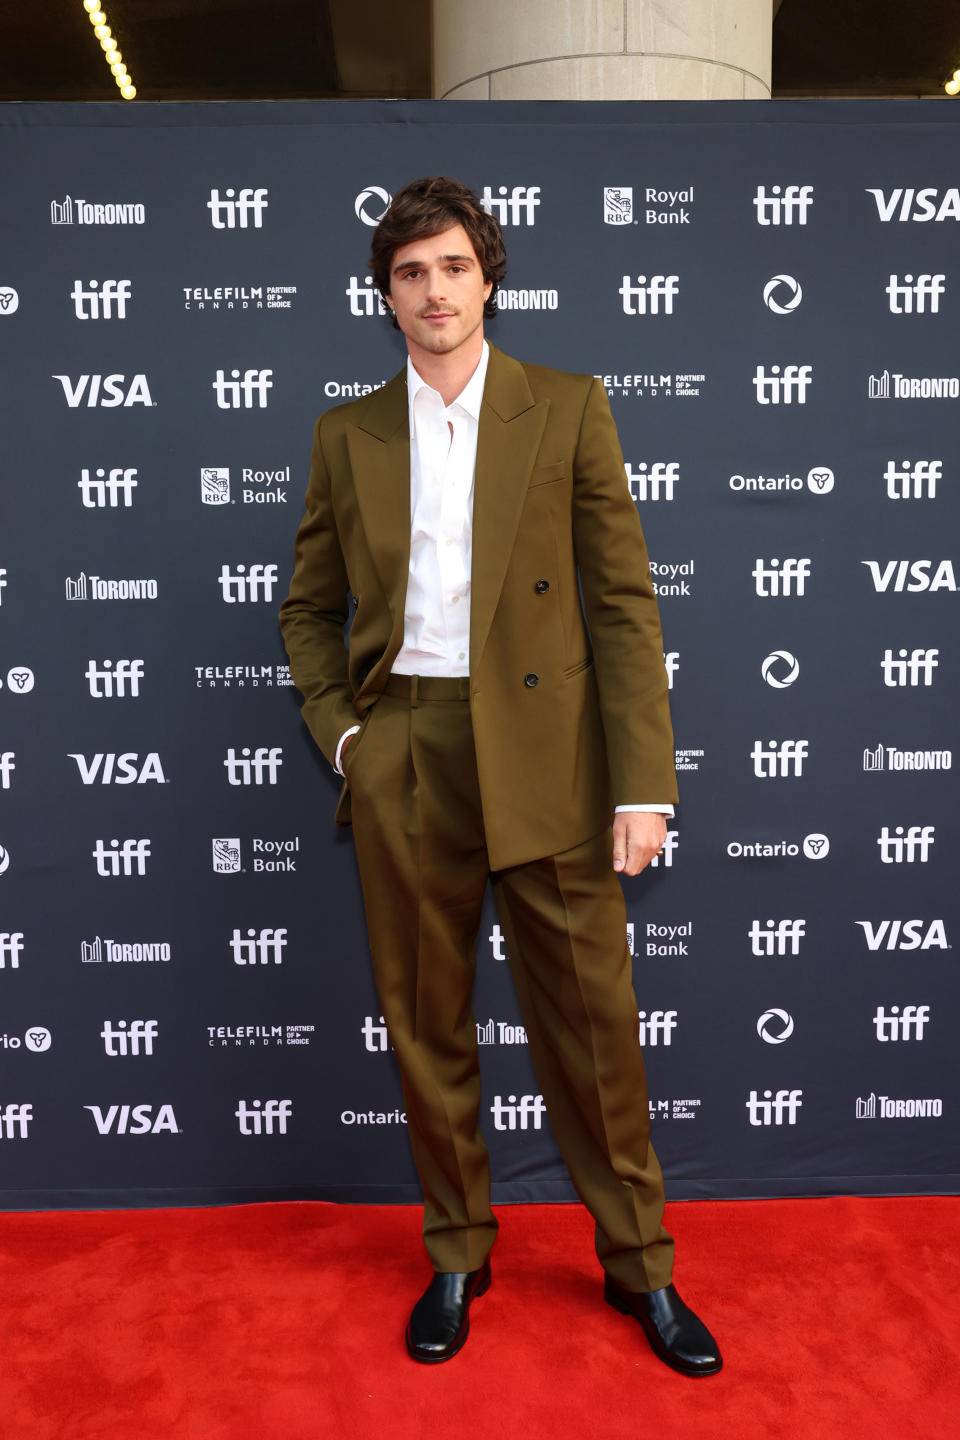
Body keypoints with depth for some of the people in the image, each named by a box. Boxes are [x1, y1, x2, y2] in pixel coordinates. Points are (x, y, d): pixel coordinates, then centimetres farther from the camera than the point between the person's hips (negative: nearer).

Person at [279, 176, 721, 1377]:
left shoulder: (569, 409, 3)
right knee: (425, 1022, 11)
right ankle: (457, 1254, 32)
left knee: (591, 1019, 6)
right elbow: (309, 606, 16)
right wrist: (338, 733, 0)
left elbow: (622, 600, -2)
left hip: (544, 753, -2)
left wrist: (642, 783, -8)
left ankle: (639, 1266, 27)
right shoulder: (347, 435, 10)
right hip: (401, 761, 2)